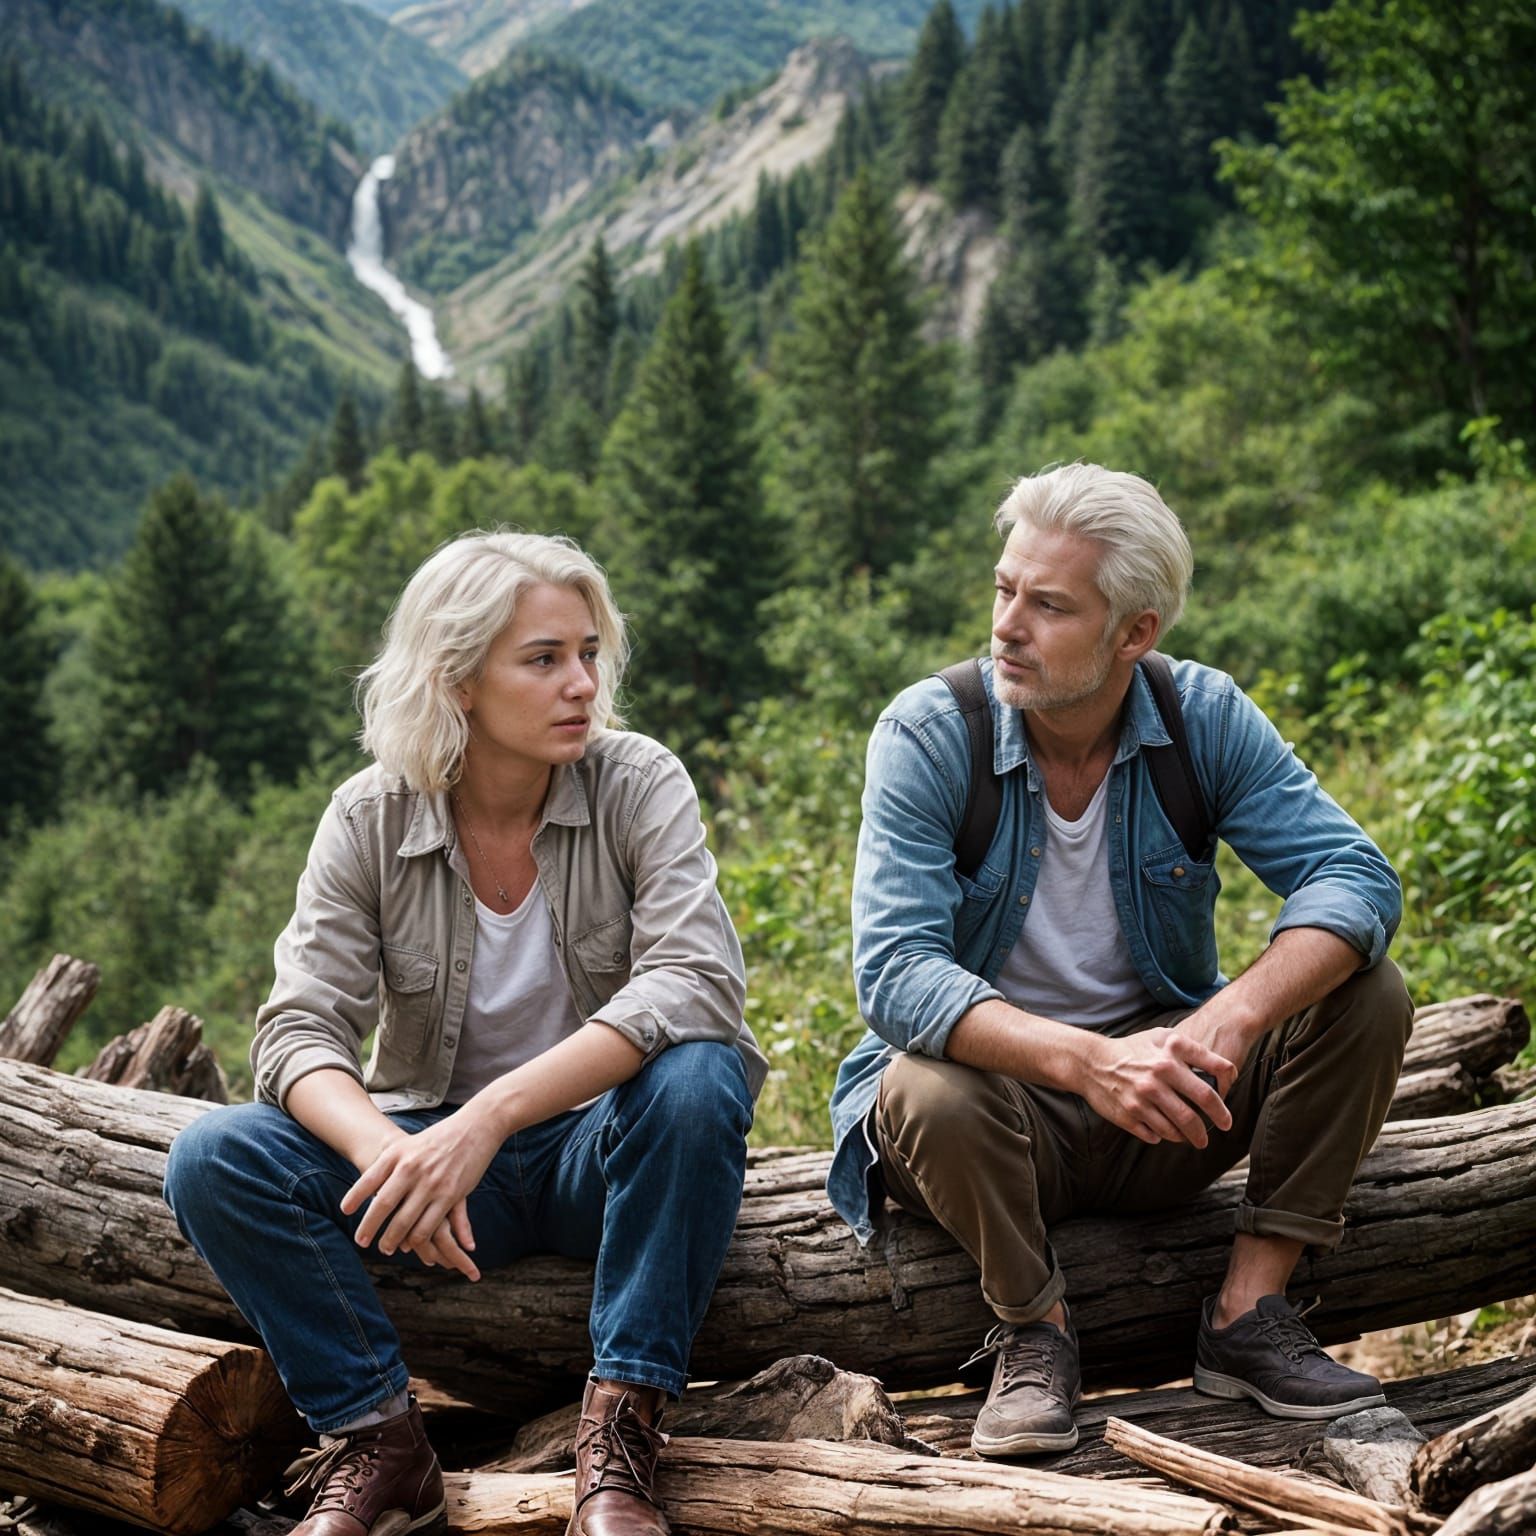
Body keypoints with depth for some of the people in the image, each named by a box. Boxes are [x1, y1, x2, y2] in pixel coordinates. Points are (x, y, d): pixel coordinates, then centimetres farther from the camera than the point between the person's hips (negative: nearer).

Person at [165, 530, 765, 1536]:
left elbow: (695, 982, -26)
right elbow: (301, 1029, -13)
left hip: (601, 1150, -1)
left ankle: (621, 1433, -24)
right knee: (216, 1160, -21)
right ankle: (379, 1443, -12)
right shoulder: (372, 819, -6)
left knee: (696, 1080, -35)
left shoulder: (640, 786, -11)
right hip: (435, 1149, 2)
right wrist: (386, 1152, -36)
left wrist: (492, 1115, -38)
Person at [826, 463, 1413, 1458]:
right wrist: (1085, 1059, -40)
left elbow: (1355, 875, -16)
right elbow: (893, 972, -25)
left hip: (1167, 1107, 3)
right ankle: (1035, 1330, -7)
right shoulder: (928, 734, -15)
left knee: (1365, 994, -17)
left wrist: (1232, 1017, -36)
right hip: (1002, 1089, -3)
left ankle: (1249, 1311, -8)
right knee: (923, 1096, -36)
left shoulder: (1204, 717, -7)